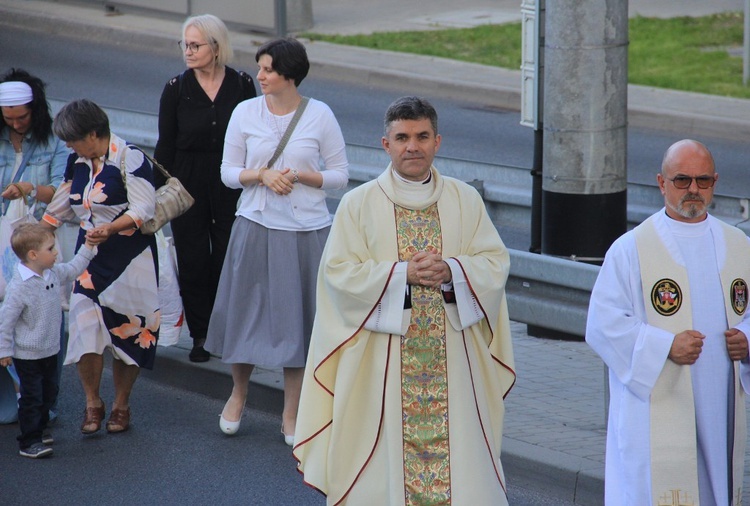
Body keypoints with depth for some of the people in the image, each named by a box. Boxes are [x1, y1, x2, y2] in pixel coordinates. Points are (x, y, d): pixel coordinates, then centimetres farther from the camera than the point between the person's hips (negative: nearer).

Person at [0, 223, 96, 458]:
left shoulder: (54, 273, -3)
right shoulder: (20, 286, -25)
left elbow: (73, 270, 19)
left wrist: (88, 248, 13)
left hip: (50, 350, 8)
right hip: (27, 355, -8)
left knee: (49, 393, 19)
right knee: (31, 398, -1)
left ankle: (38, 430, 37)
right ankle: (28, 442, 6)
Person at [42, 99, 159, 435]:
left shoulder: (129, 159, -12)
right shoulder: (77, 163, 8)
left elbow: (143, 209, -17)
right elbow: (60, 206, 21)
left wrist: (111, 228, -32)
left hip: (128, 258, -5)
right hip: (90, 256, 5)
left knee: (126, 329, -1)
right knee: (85, 328, -5)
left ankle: (121, 405, 14)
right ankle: (92, 404, 10)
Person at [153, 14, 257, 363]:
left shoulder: (242, 85, -3)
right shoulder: (176, 89, -2)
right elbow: (165, 146, 2)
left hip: (232, 186, 0)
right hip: (188, 186, 1)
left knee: (228, 259, 2)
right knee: (193, 261, 4)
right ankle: (201, 335, 16)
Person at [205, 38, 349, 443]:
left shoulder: (320, 115, -4)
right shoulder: (245, 112, -1)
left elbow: (340, 175, 0)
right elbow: (228, 173, 4)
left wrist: (299, 175, -15)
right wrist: (263, 174, -14)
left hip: (306, 230, -1)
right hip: (256, 226, 1)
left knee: (297, 318, 5)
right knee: (246, 311, 6)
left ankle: (291, 414, 18)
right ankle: (238, 393, 32)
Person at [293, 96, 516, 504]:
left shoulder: (465, 200, 7)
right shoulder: (358, 204, 1)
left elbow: (496, 263, 3)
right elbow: (338, 272, -6)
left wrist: (451, 270, -16)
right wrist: (402, 273, -17)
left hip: (452, 358, 2)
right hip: (383, 359, -2)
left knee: (456, 447, 2)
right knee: (387, 448, 0)